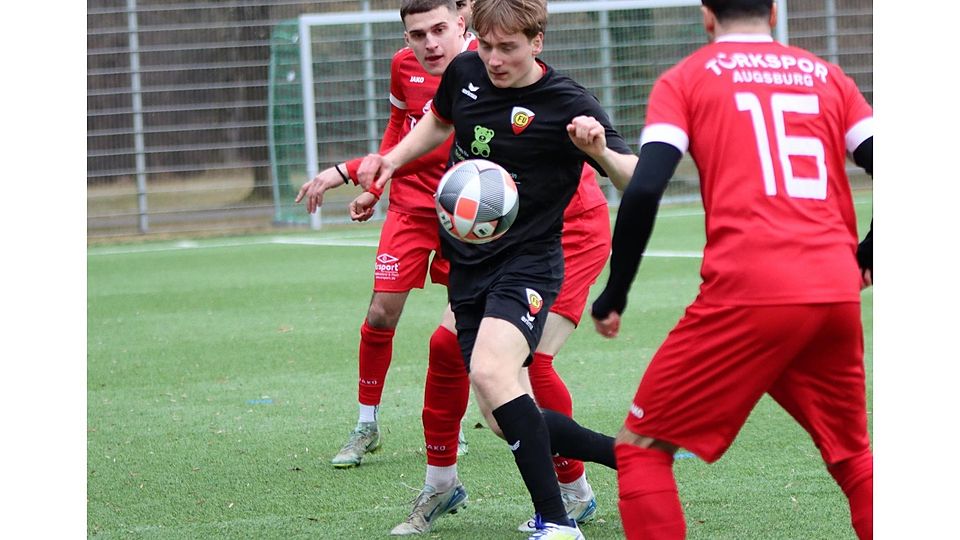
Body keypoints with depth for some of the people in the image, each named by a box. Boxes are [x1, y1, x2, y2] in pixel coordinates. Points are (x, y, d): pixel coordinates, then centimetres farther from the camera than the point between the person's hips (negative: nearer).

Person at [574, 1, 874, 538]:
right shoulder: (826, 76, 18)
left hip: (748, 292, -4)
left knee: (642, 446, 9)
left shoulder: (687, 78, 9)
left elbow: (644, 190, -4)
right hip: (837, 293, 4)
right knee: (853, 457, 24)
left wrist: (613, 297, 5)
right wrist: (866, 259, 27)